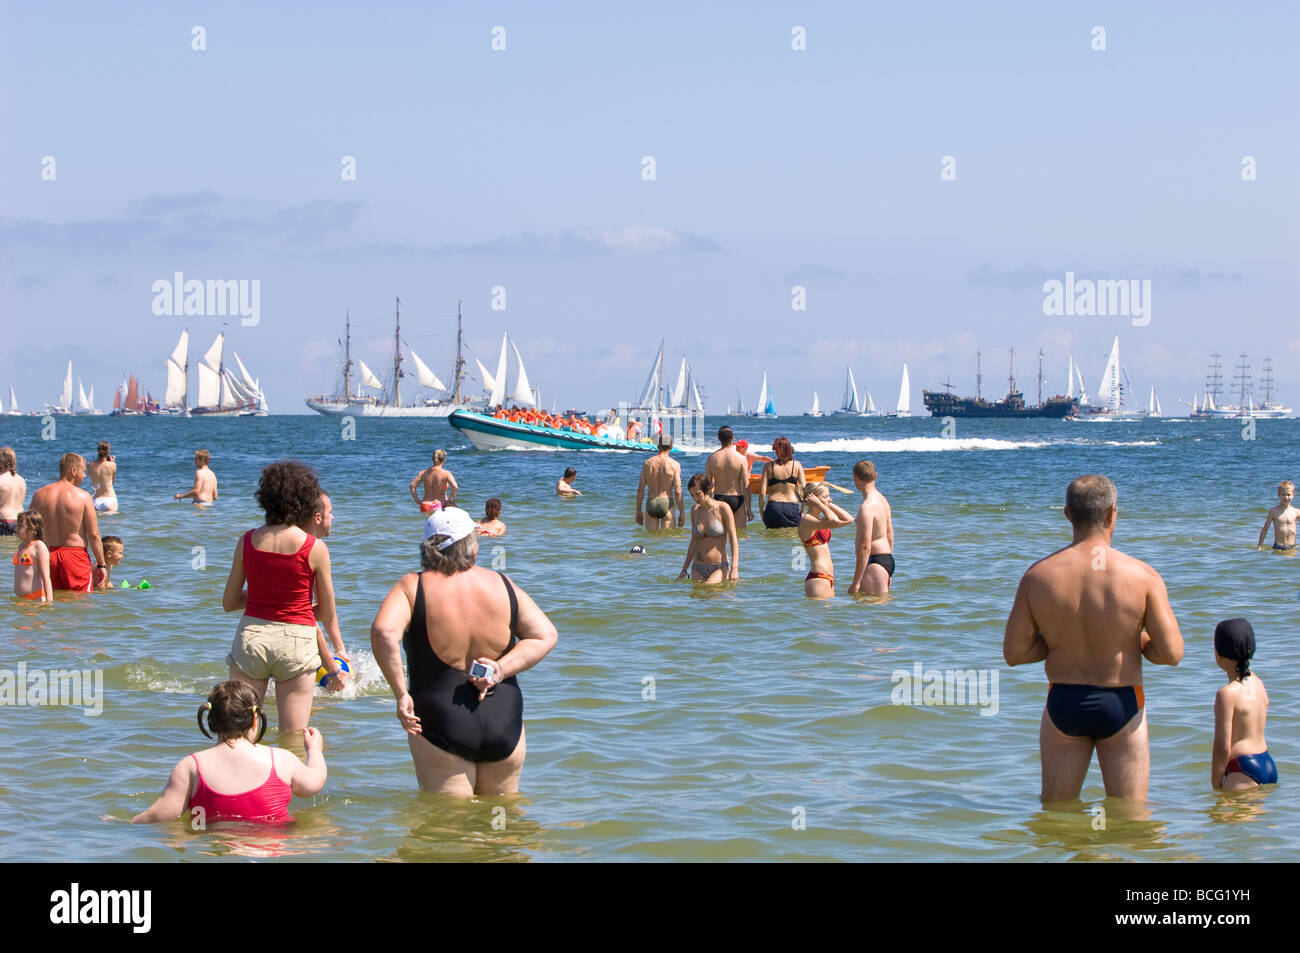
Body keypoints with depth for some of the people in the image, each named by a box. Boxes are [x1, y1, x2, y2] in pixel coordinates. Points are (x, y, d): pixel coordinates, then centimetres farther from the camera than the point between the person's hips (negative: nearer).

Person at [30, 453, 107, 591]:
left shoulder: (39, 495, 4)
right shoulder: (83, 496, -7)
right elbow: (94, 535, -8)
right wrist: (101, 565, 0)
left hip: (48, 555, 4)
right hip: (75, 557, -4)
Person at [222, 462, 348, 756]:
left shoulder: (248, 541, 0)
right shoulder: (315, 548, -7)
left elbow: (229, 603, 8)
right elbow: (327, 613, 2)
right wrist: (339, 649, 20)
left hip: (251, 636, 2)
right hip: (296, 640, -2)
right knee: (293, 741, 6)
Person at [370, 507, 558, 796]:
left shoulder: (412, 587, -7)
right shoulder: (503, 585, 2)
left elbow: (384, 632, -23)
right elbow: (545, 636, 4)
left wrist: (401, 694, -17)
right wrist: (500, 671, -4)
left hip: (441, 726, -2)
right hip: (505, 727, 3)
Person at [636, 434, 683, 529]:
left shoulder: (647, 463, 1)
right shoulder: (675, 465, -6)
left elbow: (640, 490, 3)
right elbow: (678, 491, -10)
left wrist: (638, 511, 11)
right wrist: (681, 514, -3)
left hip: (651, 504, 2)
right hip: (666, 504, -2)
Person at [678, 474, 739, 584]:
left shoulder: (723, 508, -6)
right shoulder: (695, 510, 8)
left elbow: (733, 540, -8)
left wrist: (734, 568, -18)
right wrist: (684, 570, 16)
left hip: (720, 567, -4)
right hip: (698, 568, 5)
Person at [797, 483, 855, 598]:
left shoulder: (819, 520, 16)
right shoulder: (806, 520, -13)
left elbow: (848, 519, 17)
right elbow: (834, 521, -29)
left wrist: (829, 505, 11)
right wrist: (819, 505, -15)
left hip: (828, 577, 10)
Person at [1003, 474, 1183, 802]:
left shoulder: (1037, 576, -7)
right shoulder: (1143, 576, -14)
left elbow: (1015, 653, -4)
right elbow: (1171, 653, -15)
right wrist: (1135, 643, 6)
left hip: (1063, 702, 2)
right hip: (1121, 703, -2)